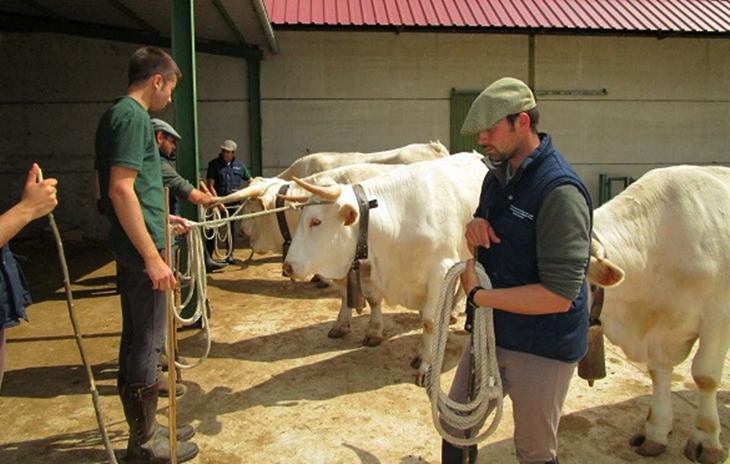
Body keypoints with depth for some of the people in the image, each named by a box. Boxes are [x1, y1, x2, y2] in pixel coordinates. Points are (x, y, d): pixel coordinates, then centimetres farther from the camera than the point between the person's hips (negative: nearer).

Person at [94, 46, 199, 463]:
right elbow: (120, 189, -22)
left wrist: (161, 217, 27)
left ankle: (146, 428, 31)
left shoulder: (120, 114, 15)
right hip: (142, 247, -10)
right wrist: (152, 256, -23)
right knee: (146, 343, 0)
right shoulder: (132, 116, -14)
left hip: (132, 247, 10)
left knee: (139, 339, 17)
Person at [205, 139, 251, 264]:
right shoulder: (214, 164, -2)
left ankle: (230, 254, 22)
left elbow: (250, 180, 17)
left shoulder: (239, 164, 7)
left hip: (234, 202, 3)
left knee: (232, 229, 10)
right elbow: (211, 185, -7)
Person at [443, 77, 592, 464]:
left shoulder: (559, 191, -24)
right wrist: (473, 228, -6)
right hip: (492, 332, 8)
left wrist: (478, 295, -20)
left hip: (542, 347, -7)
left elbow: (559, 295, -27)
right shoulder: (498, 175, 4)